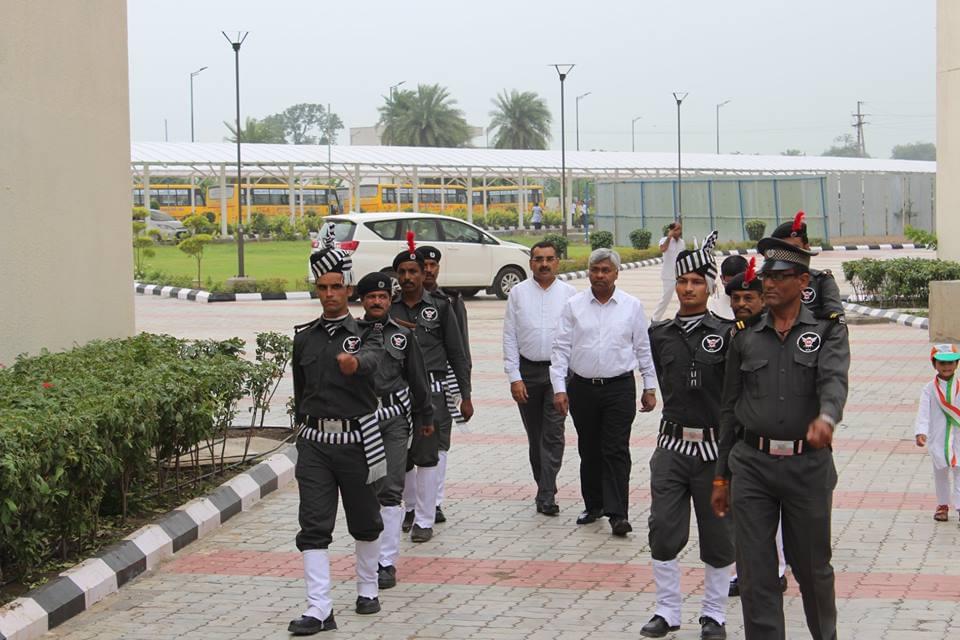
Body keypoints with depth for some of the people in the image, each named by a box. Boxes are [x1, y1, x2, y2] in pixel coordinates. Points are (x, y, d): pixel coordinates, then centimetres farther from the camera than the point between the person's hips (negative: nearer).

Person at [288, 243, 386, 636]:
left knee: (365, 522, 12)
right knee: (313, 526, -6)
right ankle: (319, 610, -8)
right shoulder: (304, 339, 9)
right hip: (313, 441, 2)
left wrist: (354, 361, -50)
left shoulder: (365, 334, -2)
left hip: (356, 440, -2)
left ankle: (367, 589, 33)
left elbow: (372, 357, -27)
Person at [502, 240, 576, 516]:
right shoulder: (518, 293, 4)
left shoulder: (569, 293, 2)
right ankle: (545, 488, 22)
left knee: (553, 435, -9)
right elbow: (509, 337, 3)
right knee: (534, 436, 10)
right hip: (527, 370, 2)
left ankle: (546, 496, -10)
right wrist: (514, 377, -4)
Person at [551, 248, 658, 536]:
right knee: (589, 450, 10)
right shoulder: (573, 305, 3)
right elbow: (561, 348, 2)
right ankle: (593, 505, 24)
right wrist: (559, 388, -4)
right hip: (582, 388, 2)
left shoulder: (632, 306, 3)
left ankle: (617, 514, -9)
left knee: (616, 451, -7)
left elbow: (643, 348, 8)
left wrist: (649, 387, 7)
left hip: (620, 388, -2)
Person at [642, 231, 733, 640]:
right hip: (672, 445, 3)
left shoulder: (728, 333, -5)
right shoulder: (660, 335, 6)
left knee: (717, 538, 6)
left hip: (716, 448, -2)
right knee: (663, 533, 2)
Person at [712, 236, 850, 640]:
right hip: (752, 465, 2)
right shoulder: (745, 338, 10)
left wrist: (826, 417, -40)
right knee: (755, 573, -1)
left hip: (808, 466, -2)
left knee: (811, 566, 11)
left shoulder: (828, 331, 3)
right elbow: (729, 409, 13)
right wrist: (721, 475, 12)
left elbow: (834, 379, -17)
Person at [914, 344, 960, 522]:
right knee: (940, 472, 12)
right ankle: (942, 505, 24)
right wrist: (921, 432, -24)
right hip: (938, 437, 0)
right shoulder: (929, 389, -3)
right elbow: (923, 412, -11)